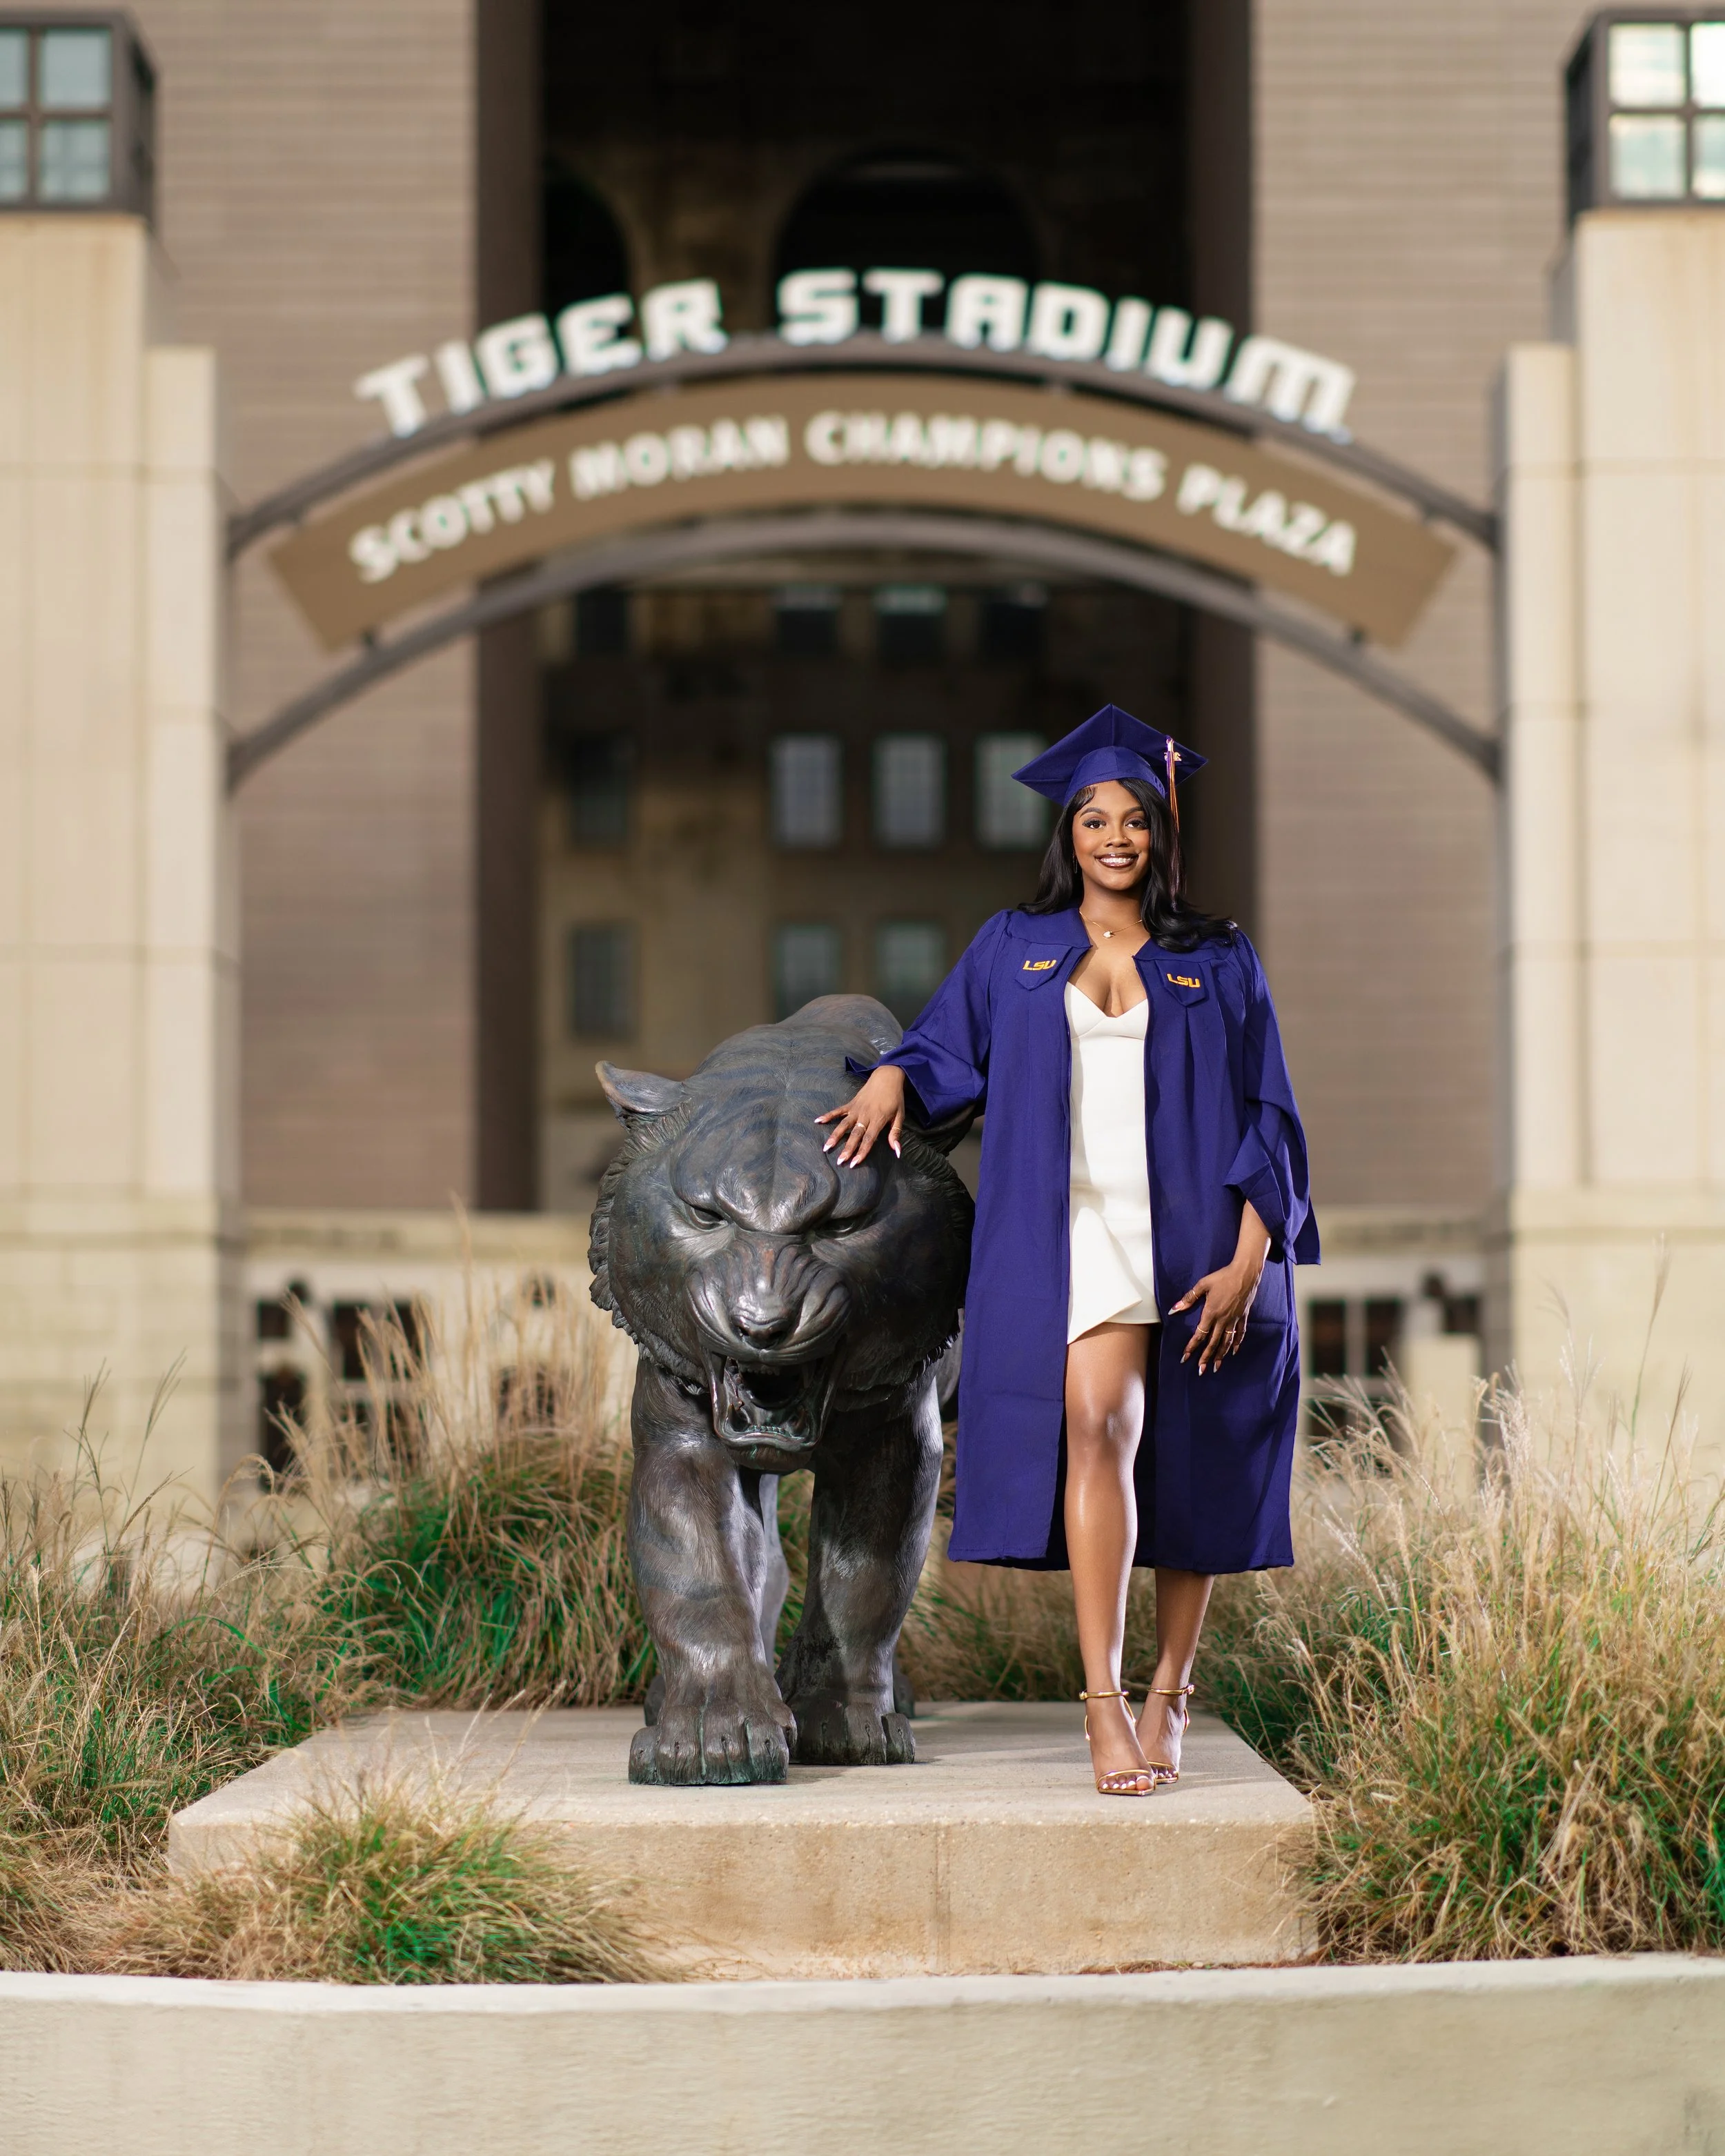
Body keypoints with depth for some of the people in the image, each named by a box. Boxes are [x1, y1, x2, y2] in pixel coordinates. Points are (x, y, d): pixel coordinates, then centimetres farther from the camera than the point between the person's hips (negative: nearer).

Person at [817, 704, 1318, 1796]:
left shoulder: (1219, 962, 9)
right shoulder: (1014, 948, 13)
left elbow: (1265, 1118, 5)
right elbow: (950, 1044, 19)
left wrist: (1250, 1258, -6)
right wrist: (895, 1075, -5)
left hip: (1192, 1237, 1)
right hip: (1074, 1234, -1)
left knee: (1185, 1463, 3)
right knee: (1097, 1424, -21)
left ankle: (1170, 1690, 19)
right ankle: (1104, 1700, -24)